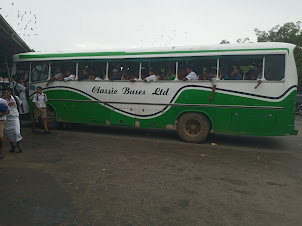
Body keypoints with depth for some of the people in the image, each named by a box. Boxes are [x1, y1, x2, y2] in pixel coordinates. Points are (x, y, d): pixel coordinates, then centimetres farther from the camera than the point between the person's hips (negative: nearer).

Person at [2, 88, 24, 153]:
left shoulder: (16, 98, -3)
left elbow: (20, 103, 19)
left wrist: (22, 109, 35)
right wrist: (8, 104, -24)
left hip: (15, 117, -1)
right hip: (6, 118, 2)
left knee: (16, 132, -13)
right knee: (8, 133, 8)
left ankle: (18, 144, 15)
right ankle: (13, 146, 30)